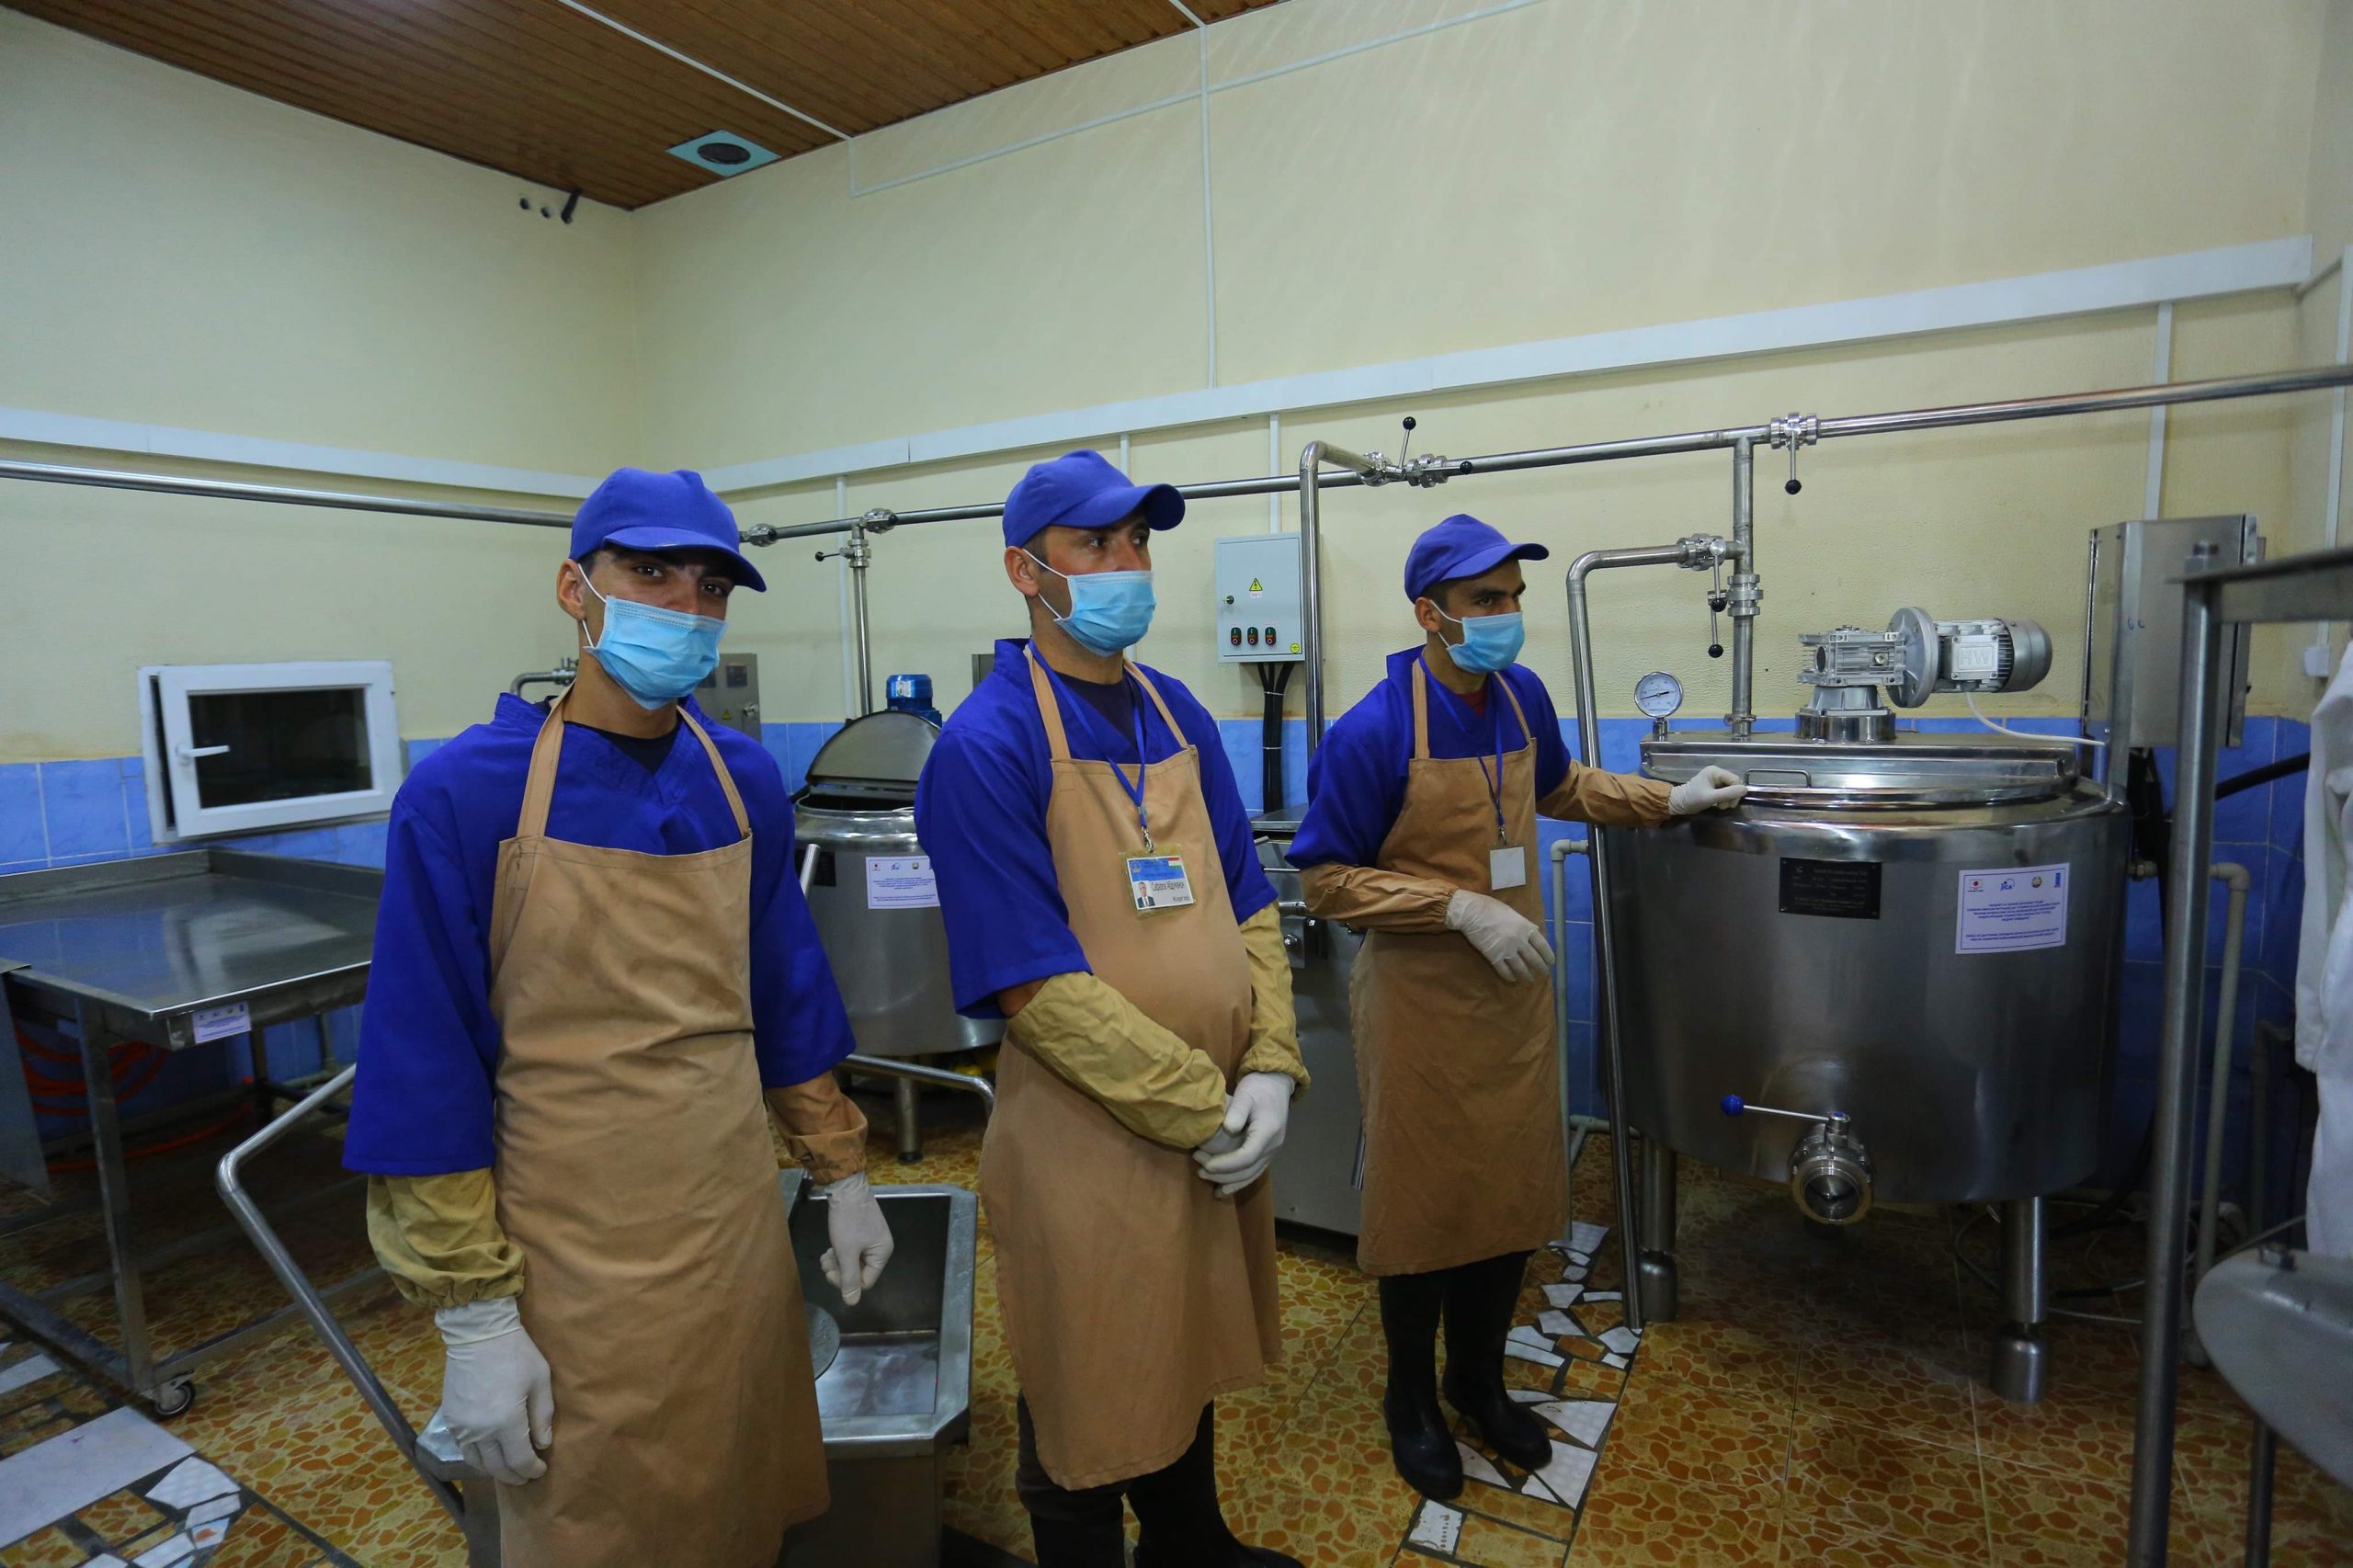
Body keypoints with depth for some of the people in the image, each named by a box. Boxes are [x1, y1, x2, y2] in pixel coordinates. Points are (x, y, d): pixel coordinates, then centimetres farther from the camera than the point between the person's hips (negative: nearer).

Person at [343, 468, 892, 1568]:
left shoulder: (745, 783, 0)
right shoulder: (464, 795, -15)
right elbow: (426, 1070, -12)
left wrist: (841, 1172, 10)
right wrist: (471, 1315, -10)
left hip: (738, 1233, 5)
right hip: (568, 1266, -4)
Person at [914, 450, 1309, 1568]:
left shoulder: (1177, 713, 4)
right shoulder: (986, 745, -17)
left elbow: (1247, 908, 6)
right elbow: (1038, 987, -20)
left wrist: (1270, 1067, -6)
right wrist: (1204, 1113, -16)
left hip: (1222, 1128, 7)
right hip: (1089, 1141, -7)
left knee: (1194, 1361, 28)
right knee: (1090, 1402, 16)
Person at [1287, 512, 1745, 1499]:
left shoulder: (1521, 696, 1)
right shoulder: (1372, 734, -19)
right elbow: (1325, 880, -16)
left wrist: (1670, 801, 16)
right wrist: (1463, 908, -21)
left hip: (1514, 996, 6)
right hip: (1421, 1006, -6)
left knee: (1513, 1197, 17)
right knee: (1423, 1206, 9)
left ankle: (1478, 1378, 41)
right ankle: (1411, 1398, 34)